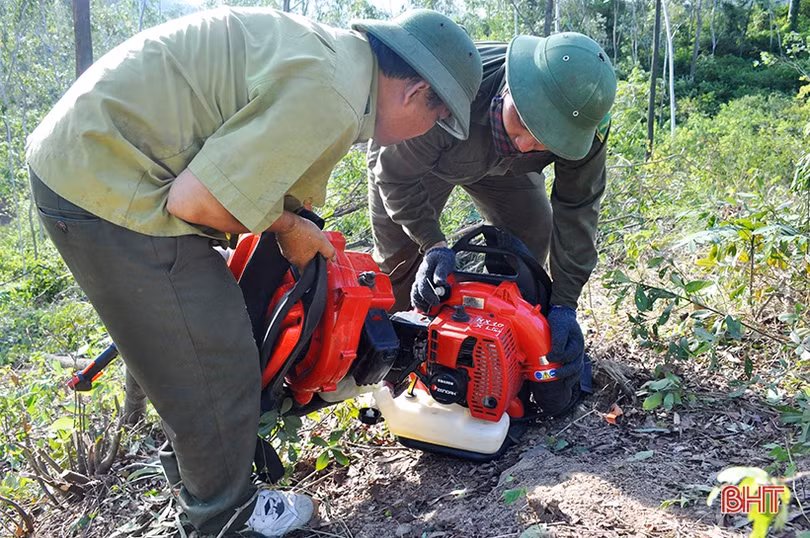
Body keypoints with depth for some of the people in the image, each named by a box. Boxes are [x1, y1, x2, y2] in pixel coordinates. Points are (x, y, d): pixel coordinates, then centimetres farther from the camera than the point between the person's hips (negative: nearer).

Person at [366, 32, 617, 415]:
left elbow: (577, 208, -25)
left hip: (498, 162, 3)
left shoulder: (583, 122, -35)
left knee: (534, 230, -7)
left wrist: (564, 305, -27)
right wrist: (433, 244, -36)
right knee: (399, 254, -9)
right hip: (415, 156, -3)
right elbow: (396, 174, -30)